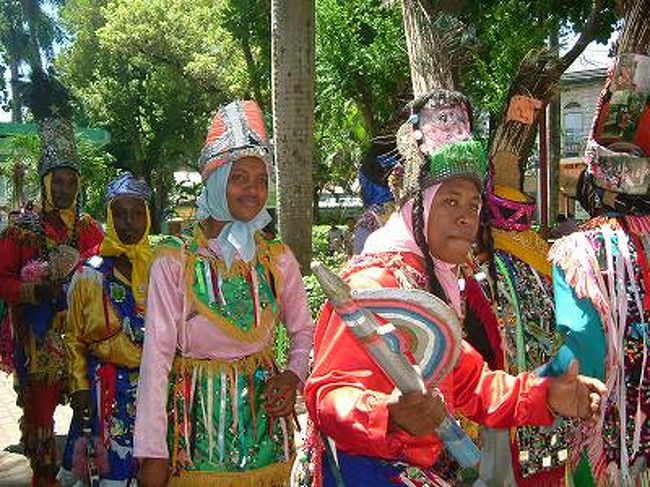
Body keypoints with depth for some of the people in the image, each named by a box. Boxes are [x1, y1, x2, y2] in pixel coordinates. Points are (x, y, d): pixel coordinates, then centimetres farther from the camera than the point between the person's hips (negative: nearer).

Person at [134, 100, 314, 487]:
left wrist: (294, 374, -7)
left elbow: (304, 330, 13)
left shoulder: (279, 259, 2)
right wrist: (152, 453, -12)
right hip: (197, 420, -3)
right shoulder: (175, 261, -9)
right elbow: (157, 353, -11)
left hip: (265, 422, 3)